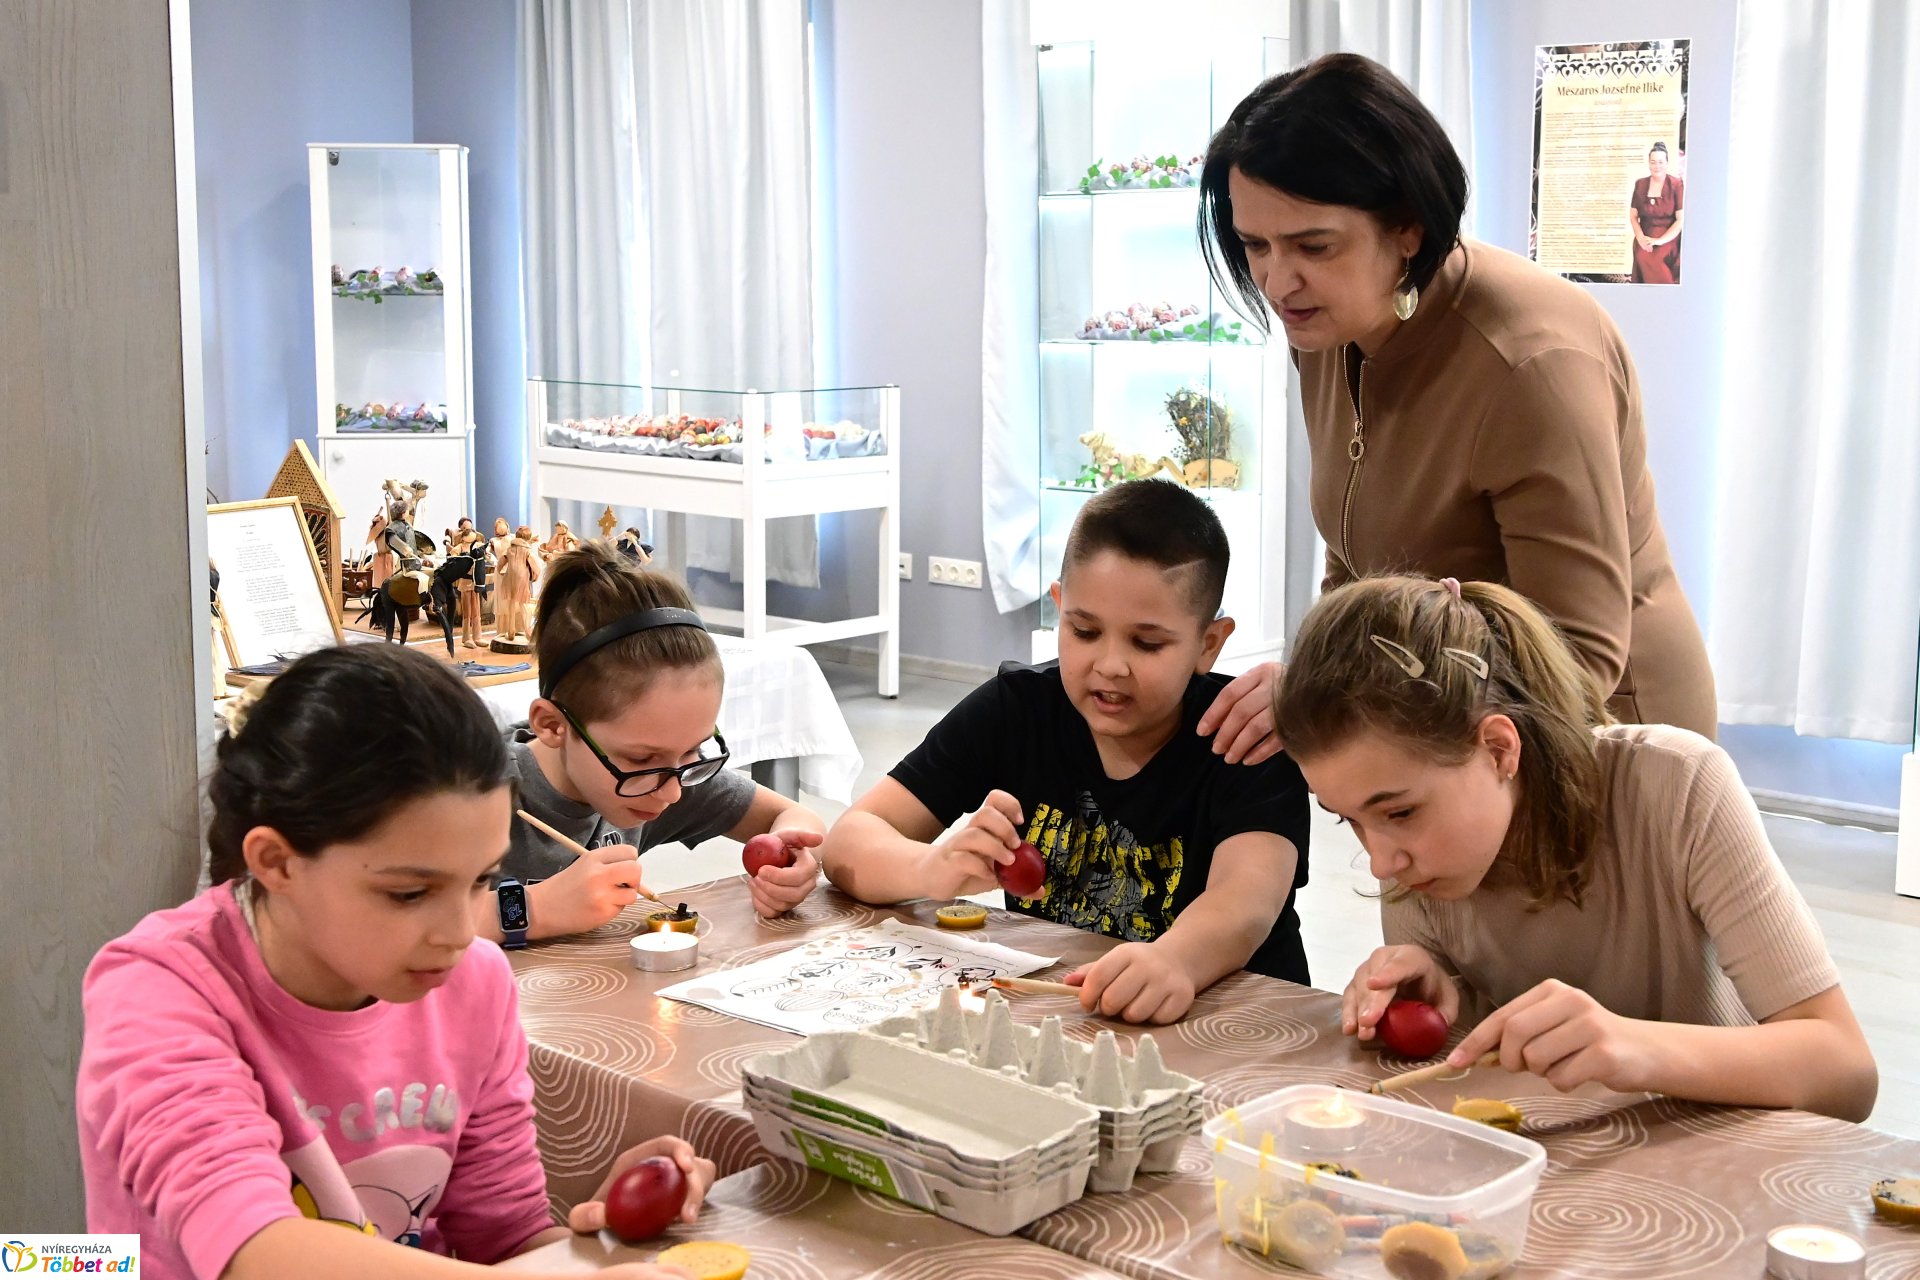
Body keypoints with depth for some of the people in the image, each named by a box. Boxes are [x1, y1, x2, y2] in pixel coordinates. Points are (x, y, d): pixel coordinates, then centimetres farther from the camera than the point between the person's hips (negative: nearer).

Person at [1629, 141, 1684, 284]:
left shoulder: (1676, 185, -4)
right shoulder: (1640, 184, 8)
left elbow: (1681, 219, -7)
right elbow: (1633, 216, 10)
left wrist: (1660, 240, -16)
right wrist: (1641, 237, -9)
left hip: (1668, 239, -4)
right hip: (1645, 238, 4)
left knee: (1646, 258, -29)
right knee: (1642, 256, -26)